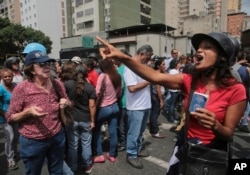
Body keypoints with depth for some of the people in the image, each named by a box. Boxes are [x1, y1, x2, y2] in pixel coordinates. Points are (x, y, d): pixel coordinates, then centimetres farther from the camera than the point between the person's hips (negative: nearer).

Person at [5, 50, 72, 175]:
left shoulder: (57, 84, -4)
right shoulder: (22, 88, -15)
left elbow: (68, 104, 10)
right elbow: (10, 118, -8)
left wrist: (66, 103, -13)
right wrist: (28, 112, -26)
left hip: (57, 137, 3)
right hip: (32, 142, -3)